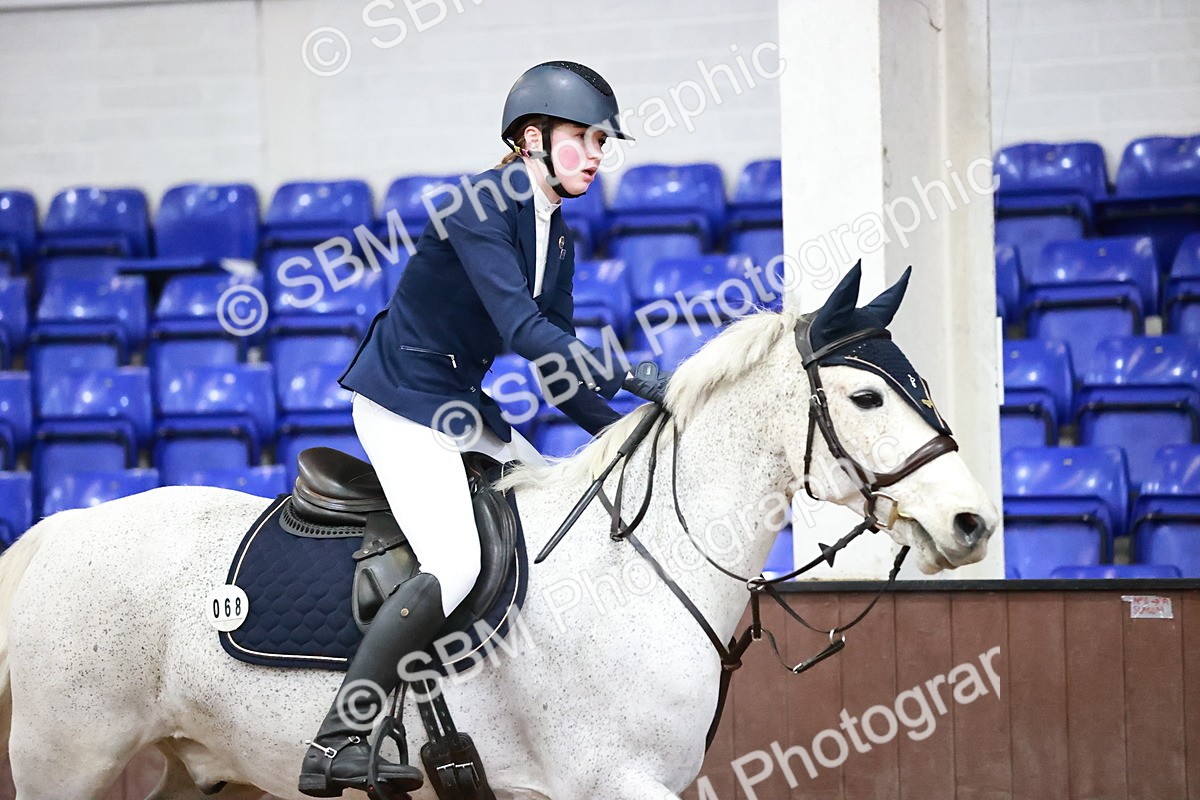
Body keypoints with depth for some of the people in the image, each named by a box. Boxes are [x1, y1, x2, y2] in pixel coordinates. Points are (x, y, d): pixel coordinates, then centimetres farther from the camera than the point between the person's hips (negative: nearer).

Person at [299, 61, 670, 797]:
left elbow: (558, 365, 13)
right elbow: (521, 328, -29)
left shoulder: (556, 237, 10)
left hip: (462, 405, 10)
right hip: (401, 400, -10)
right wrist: (629, 382, -32)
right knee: (456, 565, -25)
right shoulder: (481, 206, -18)